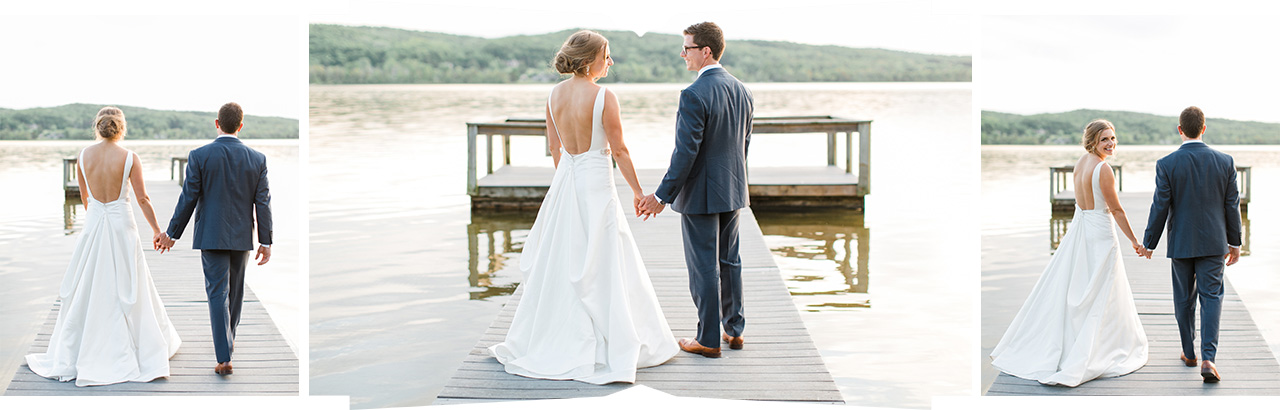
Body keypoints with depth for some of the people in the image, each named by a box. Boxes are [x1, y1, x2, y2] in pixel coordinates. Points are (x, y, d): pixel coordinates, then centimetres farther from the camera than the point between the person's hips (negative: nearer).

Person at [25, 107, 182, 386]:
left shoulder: (83, 156, 0)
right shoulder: (129, 158, -10)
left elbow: (84, 197, 13)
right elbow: (142, 199, -7)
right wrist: (157, 230, 4)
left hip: (93, 225, 3)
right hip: (122, 224, -3)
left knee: (85, 290, 10)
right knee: (126, 291, 6)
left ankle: (69, 356, 14)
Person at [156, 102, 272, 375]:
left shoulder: (199, 156, -8)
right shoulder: (257, 159, -3)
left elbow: (188, 199, -7)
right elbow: (263, 202, -2)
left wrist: (171, 234, 3)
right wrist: (266, 242, 3)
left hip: (211, 235, -2)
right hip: (242, 237, 2)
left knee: (217, 294, -1)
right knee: (236, 292, 19)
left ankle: (224, 358, -8)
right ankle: (228, 341, 37)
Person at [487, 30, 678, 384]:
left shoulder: (555, 94, 2)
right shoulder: (604, 97, -16)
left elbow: (554, 146, 11)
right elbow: (619, 151, -12)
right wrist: (637, 191, -1)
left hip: (564, 180, 6)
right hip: (596, 184, -6)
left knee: (558, 262, 15)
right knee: (599, 268, 1)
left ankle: (549, 339, 24)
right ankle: (607, 345, 7)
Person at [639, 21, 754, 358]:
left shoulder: (694, 96, -20)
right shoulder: (743, 92, 4)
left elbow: (686, 152, -21)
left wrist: (663, 195, -15)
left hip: (700, 194, -8)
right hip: (733, 192, 8)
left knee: (704, 267, 2)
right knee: (729, 261, 17)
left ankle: (708, 340, 9)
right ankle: (734, 330, 26)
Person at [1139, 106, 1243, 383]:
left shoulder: (1166, 164, -11)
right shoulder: (1225, 161, -4)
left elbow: (1160, 208, -8)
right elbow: (1232, 205, 1)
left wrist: (1148, 243, 2)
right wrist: (1235, 243, 11)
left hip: (1181, 243, -1)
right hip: (1214, 243, 1)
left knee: (1184, 300, 13)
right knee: (1211, 297, 3)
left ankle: (1189, 353, 25)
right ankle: (1208, 358, -10)